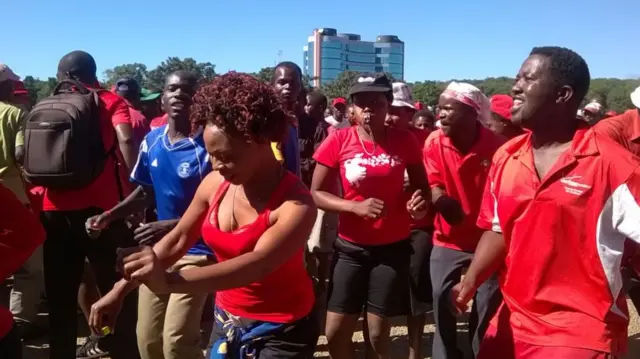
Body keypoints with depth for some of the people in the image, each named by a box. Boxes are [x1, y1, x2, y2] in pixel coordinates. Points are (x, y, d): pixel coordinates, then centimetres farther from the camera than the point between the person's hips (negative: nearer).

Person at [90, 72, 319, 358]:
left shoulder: (296, 205, -25)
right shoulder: (214, 184, -8)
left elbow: (257, 264, -39)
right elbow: (176, 241, 2)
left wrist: (169, 282, -50)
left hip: (280, 331, -5)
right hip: (227, 319, 5)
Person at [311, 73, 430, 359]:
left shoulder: (404, 140, -5)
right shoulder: (339, 140, -8)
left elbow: (421, 184, 10)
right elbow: (316, 193, -6)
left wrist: (420, 199, -14)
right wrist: (356, 207, -22)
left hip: (392, 247, 0)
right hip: (350, 247, 0)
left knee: (378, 333, 8)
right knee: (335, 332, 5)